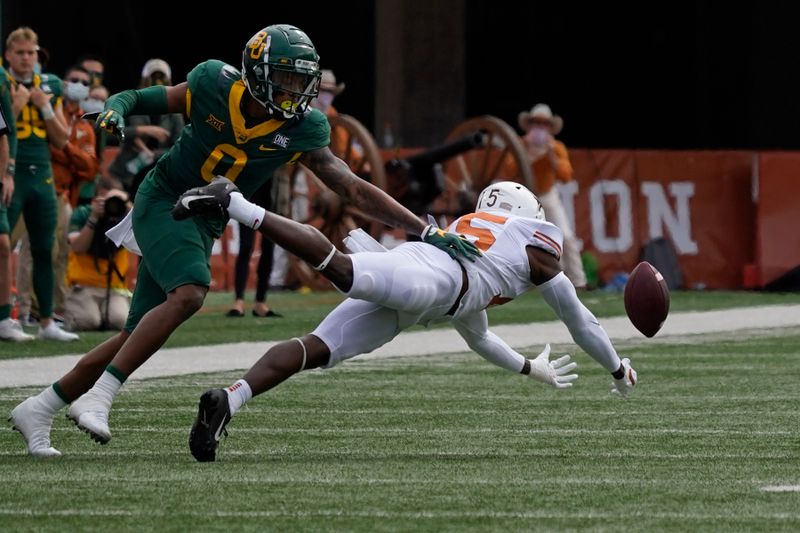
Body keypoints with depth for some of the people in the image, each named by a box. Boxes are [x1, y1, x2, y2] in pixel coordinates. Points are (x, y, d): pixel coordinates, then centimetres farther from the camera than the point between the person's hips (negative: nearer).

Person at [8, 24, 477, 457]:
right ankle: (97, 398, -28)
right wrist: (116, 110, -26)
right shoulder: (214, 88, -16)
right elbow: (142, 100, -2)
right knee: (189, 294, -30)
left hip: (205, 225, 5)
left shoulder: (301, 132, -9)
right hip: (163, 202, -5)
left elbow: (356, 190, -8)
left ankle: (39, 410, 16)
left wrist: (427, 231, -13)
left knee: (140, 337, 4)